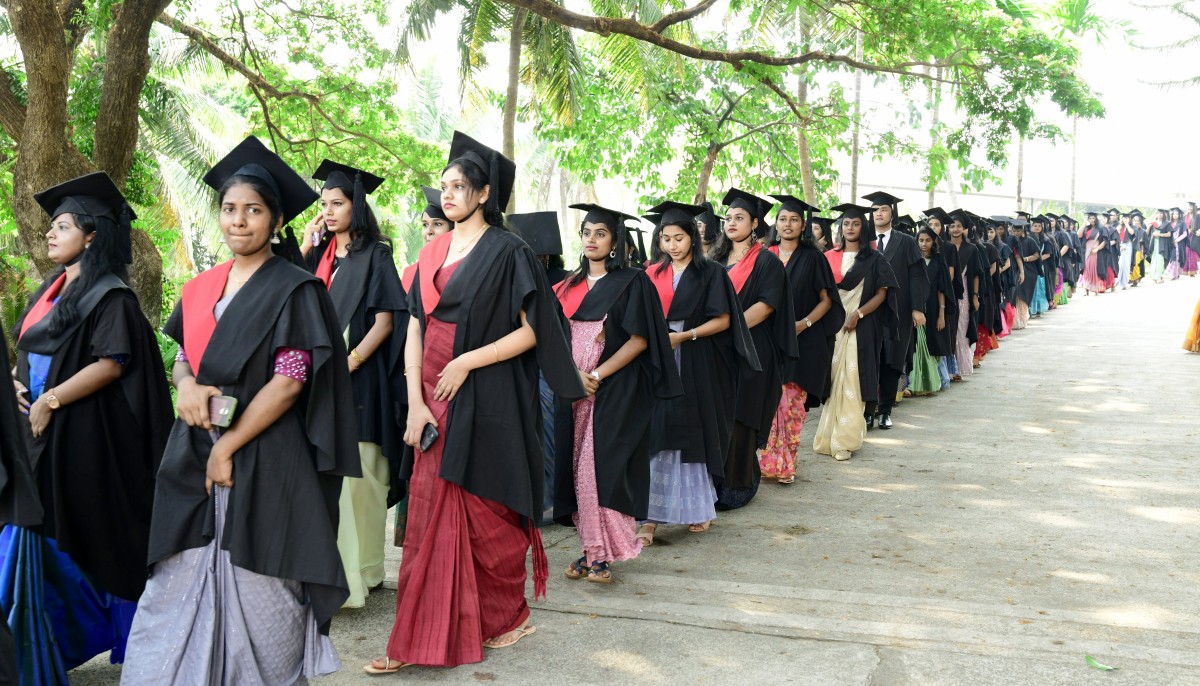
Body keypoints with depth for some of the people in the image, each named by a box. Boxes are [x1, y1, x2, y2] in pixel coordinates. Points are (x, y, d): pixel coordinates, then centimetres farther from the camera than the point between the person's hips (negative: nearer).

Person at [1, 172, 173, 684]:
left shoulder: (109, 295, -10)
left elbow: (112, 362, -20)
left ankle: (125, 637, 14)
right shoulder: (52, 290, 16)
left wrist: (50, 401, -18)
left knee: (77, 542, -1)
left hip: (82, 437, -8)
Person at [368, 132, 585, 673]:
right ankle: (420, 638, 15)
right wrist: (415, 403, -3)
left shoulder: (508, 252, -5)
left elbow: (530, 330, -10)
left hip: (485, 402, -6)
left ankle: (505, 617, 24)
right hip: (435, 400, 6)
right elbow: (414, 329, 8)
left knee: (486, 515, 4)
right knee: (430, 515, 7)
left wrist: (467, 362, -17)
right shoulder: (432, 254, 12)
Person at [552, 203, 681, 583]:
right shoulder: (571, 285, 14)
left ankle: (604, 554, -4)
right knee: (580, 468, 4)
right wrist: (575, 374, -8)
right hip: (576, 390, 6)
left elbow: (640, 339, -10)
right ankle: (591, 548, 10)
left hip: (616, 390, -5)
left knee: (604, 467, -10)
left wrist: (597, 375, -15)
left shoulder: (632, 283, -3)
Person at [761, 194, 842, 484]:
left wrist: (804, 323, -12)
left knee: (791, 404, -6)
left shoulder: (812, 258, 4)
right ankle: (769, 462, 4)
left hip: (802, 340, -2)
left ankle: (786, 465, 1)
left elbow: (827, 299, 3)